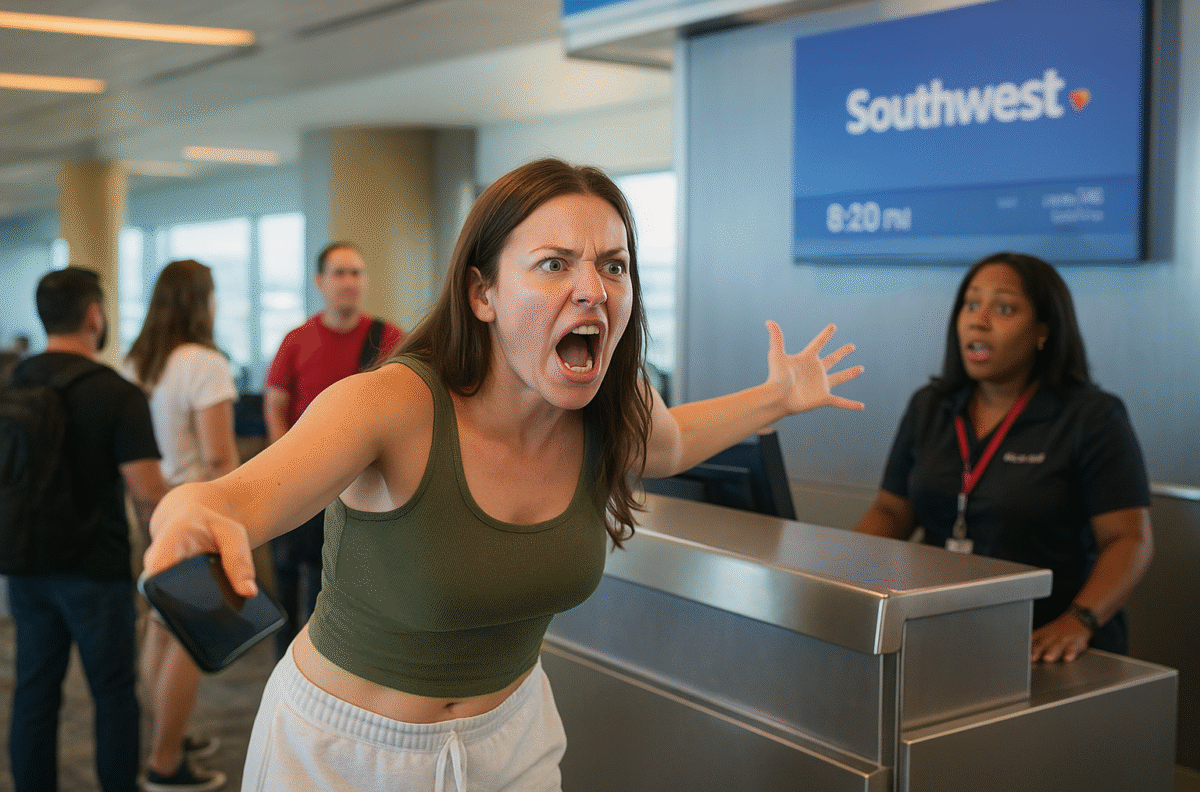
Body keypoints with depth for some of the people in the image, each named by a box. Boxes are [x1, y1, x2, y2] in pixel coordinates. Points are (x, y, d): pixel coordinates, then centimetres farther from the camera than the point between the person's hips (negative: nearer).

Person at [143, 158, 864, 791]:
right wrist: (198, 517, -65)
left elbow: (667, 445, 14)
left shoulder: (613, 410, -12)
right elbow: (241, 497, -44)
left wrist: (776, 398, 7)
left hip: (512, 734, 5)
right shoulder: (393, 408, -28)